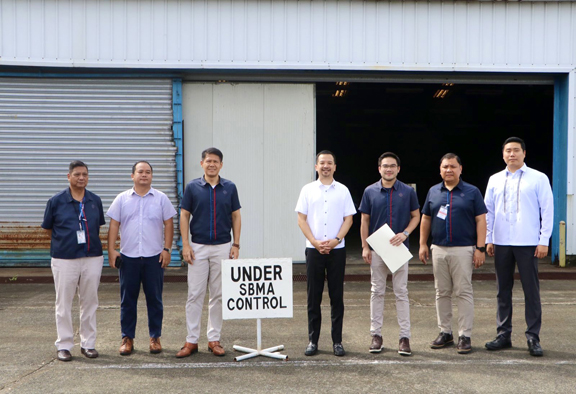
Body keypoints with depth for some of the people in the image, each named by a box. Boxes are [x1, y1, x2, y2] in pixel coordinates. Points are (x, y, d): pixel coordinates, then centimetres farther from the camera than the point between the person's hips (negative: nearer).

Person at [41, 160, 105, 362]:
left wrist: (90, 243, 10)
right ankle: (64, 345, 14)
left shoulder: (95, 201, 5)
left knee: (89, 302, 9)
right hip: (64, 259, -2)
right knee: (64, 303, 4)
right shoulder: (56, 201, -3)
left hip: (92, 258, 3)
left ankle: (88, 343, 19)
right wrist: (65, 242, 7)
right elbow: (48, 228, 6)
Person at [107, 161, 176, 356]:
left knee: (154, 298, 5)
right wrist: (111, 249, -3)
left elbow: (169, 224, 4)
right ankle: (127, 338, 15)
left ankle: (155, 337, 15)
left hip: (154, 256, 0)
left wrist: (167, 249, -4)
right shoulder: (122, 199, 7)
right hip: (128, 257, 1)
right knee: (128, 299, 6)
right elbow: (114, 225, 5)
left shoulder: (161, 199, 5)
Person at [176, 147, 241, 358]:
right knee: (194, 294, 0)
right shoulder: (192, 187, 1)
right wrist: (185, 244, -5)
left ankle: (214, 339, 15)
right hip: (198, 247, -1)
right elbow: (184, 216, 3)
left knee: (218, 295, 6)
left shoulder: (230, 187, 4)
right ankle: (191, 340, 8)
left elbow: (236, 216, 7)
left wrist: (236, 244, 0)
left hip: (223, 247, 1)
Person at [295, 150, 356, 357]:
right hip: (313, 249, 0)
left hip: (337, 249, 0)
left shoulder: (342, 190, 6)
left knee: (337, 296, 4)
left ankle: (337, 340, 12)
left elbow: (348, 219, 3)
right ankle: (313, 340, 12)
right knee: (313, 296, 4)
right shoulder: (308, 190, 5)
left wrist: (336, 240, -11)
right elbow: (301, 219, 2)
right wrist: (315, 242, -9)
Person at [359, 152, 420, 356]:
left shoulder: (408, 192, 1)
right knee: (377, 292, 7)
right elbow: (364, 221, 4)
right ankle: (376, 334, 15)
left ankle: (405, 337, 8)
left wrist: (405, 233, -10)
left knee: (401, 292, 2)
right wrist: (365, 247, -3)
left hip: (399, 248, 0)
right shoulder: (370, 192, 1)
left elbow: (416, 216, 8)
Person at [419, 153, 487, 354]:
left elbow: (481, 220, -3)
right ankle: (445, 332, 19)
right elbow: (425, 219, 15)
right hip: (438, 249, 4)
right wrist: (423, 244, 8)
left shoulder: (472, 192, 1)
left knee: (464, 293, -2)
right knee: (442, 293, 9)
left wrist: (480, 248, -10)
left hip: (463, 249, -4)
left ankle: (464, 336, 4)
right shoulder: (433, 192, 11)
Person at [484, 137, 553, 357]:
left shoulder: (538, 179, 0)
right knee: (503, 290, 10)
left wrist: (544, 241, -7)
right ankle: (504, 334, 20)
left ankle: (533, 337, 9)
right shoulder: (495, 180, 10)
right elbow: (488, 211, 12)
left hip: (528, 244, -3)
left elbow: (547, 211, -2)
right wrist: (488, 239, 6)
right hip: (501, 243, 4)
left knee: (531, 291, 1)